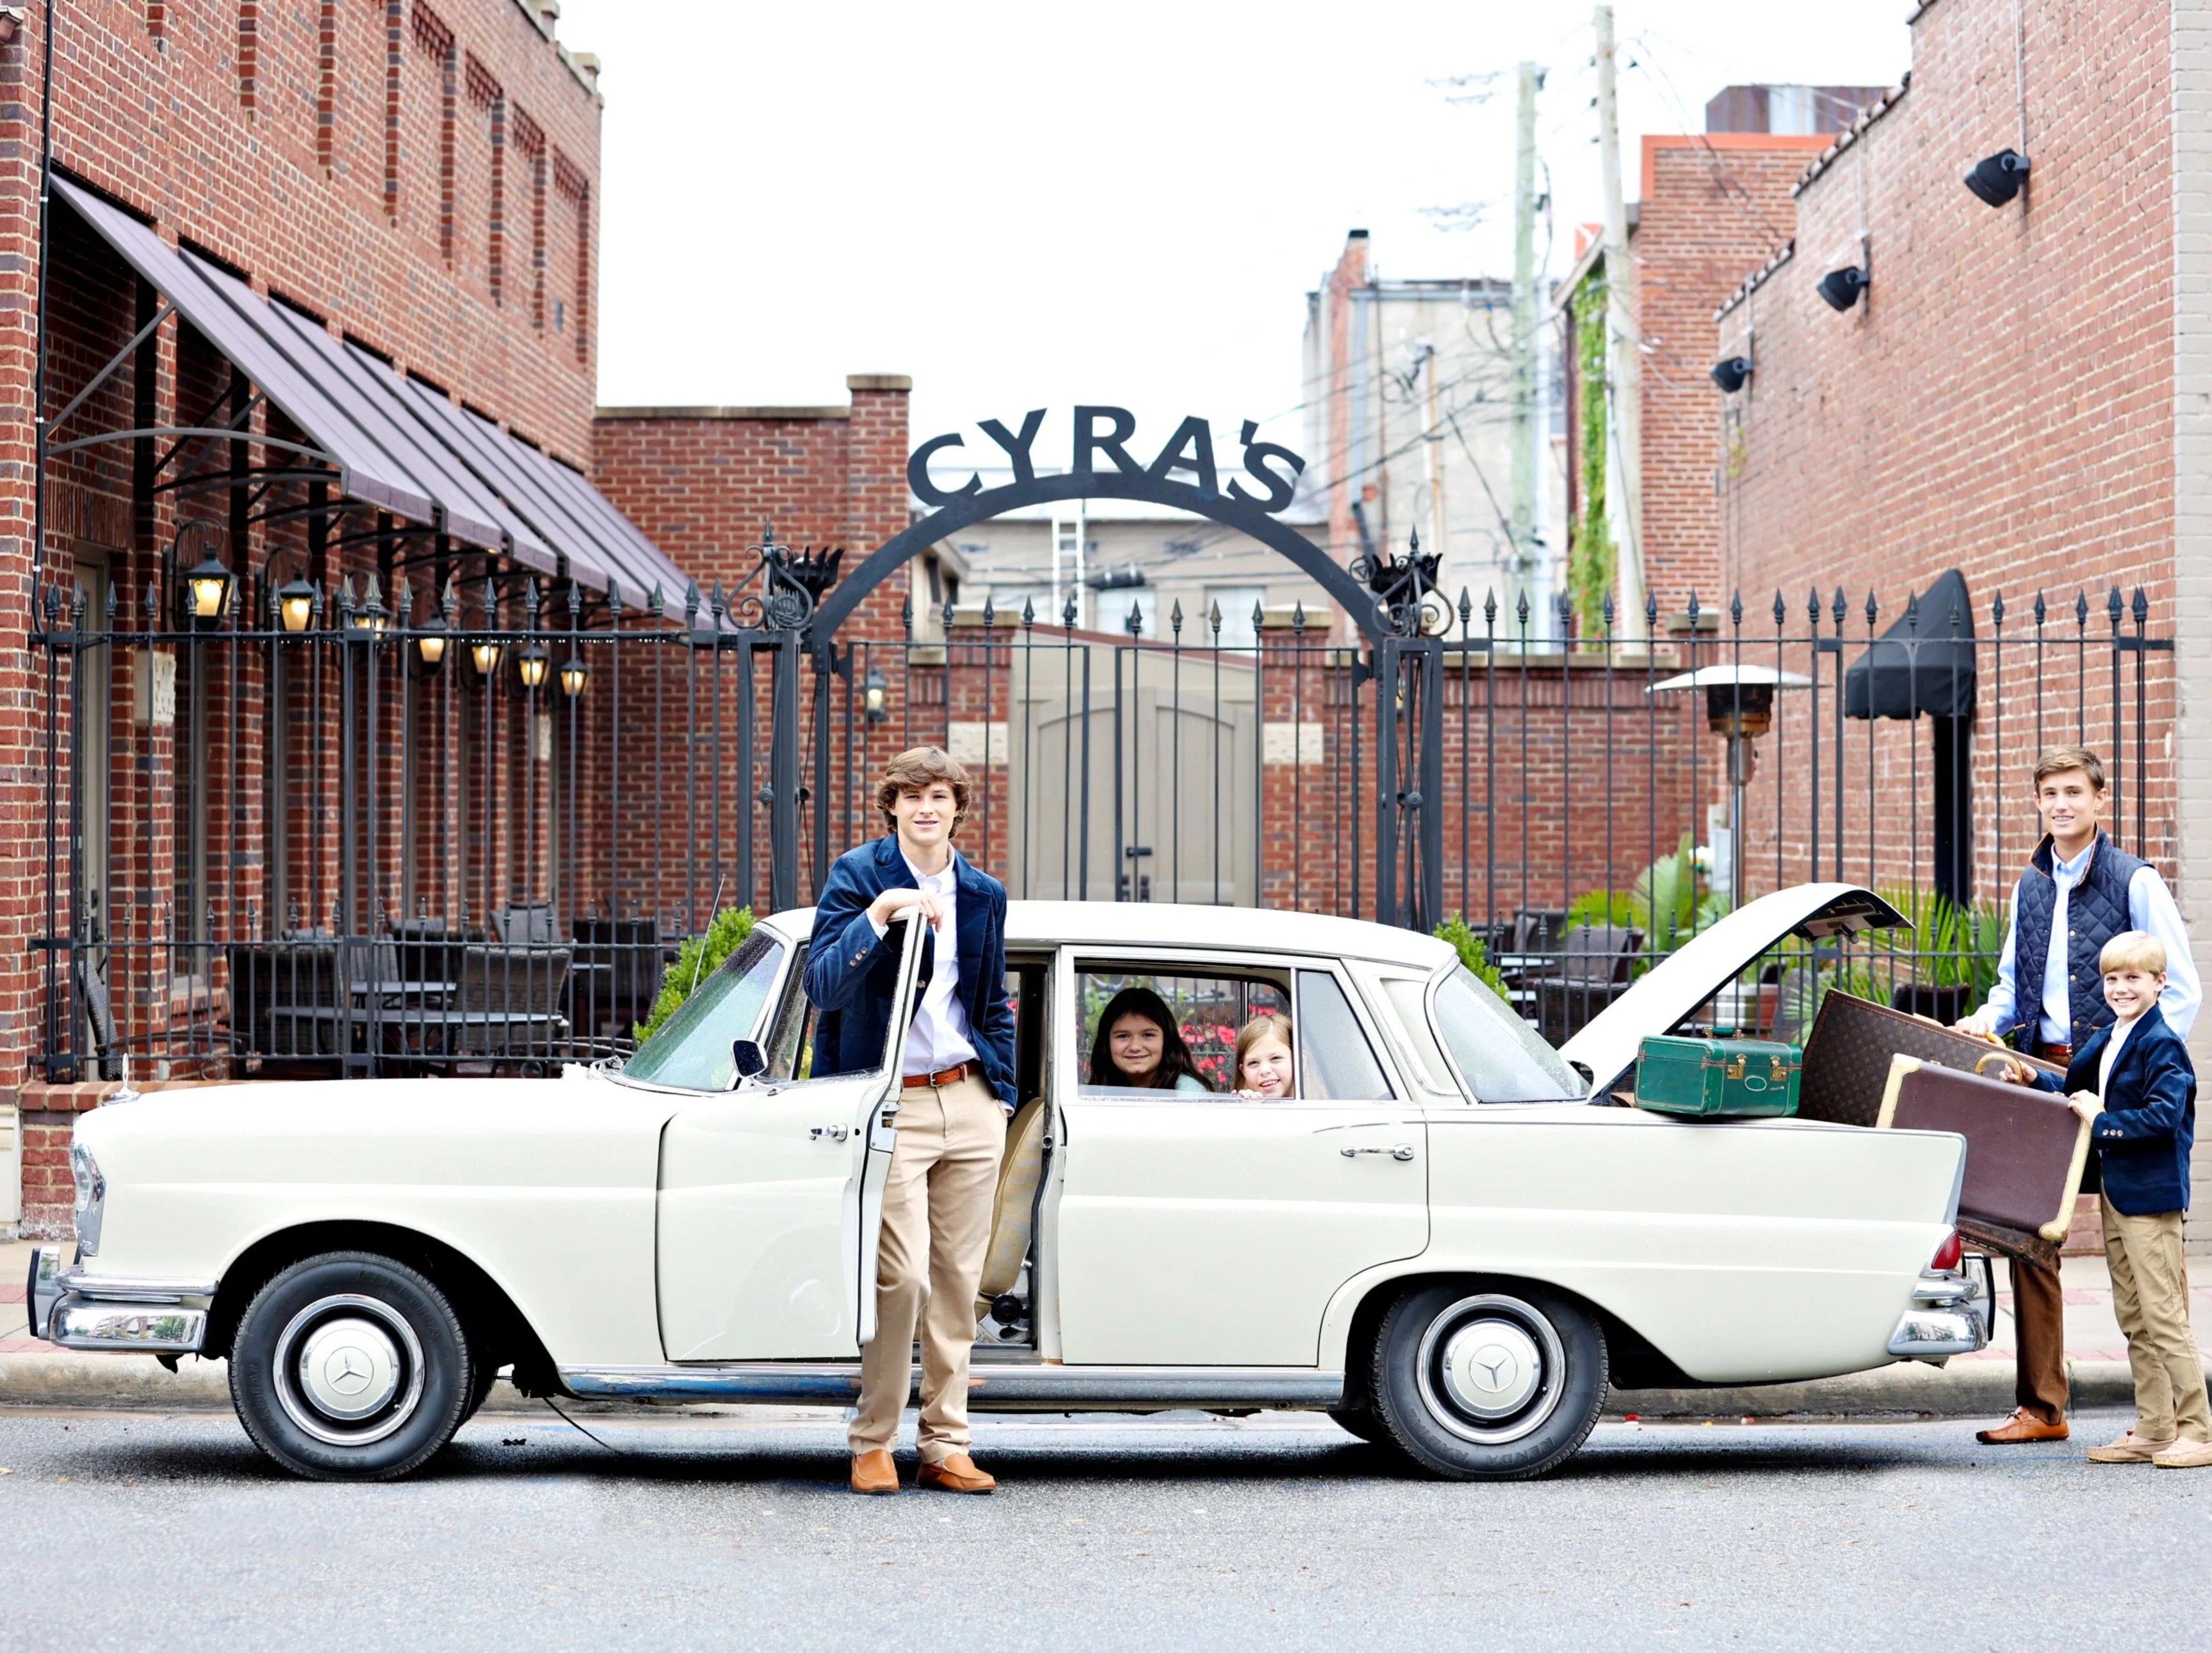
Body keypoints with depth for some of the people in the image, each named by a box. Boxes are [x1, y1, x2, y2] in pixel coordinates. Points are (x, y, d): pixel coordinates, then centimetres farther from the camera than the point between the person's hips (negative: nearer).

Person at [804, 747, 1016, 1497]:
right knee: (902, 1276, -12)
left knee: (958, 1280, 5)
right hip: (892, 1104, -5)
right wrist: (877, 915, -25)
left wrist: (1003, 1091, 14)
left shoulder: (983, 895, 14)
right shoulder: (857, 876, -1)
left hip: (970, 1101, 5)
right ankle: (872, 1442, 1)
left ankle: (946, 1445, 12)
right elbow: (822, 985, -12)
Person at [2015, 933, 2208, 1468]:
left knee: (2164, 1316, -6)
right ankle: (2154, 1430, 18)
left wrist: (2103, 1122, -18)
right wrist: (2035, 1081, 8)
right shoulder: (2105, 1042, 13)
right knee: (2133, 1318, 12)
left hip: (2152, 1195, -9)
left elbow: (2164, 1116, -22)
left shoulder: (2162, 1046, -13)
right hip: (2114, 1192, 9)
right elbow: (2078, 1093, 22)